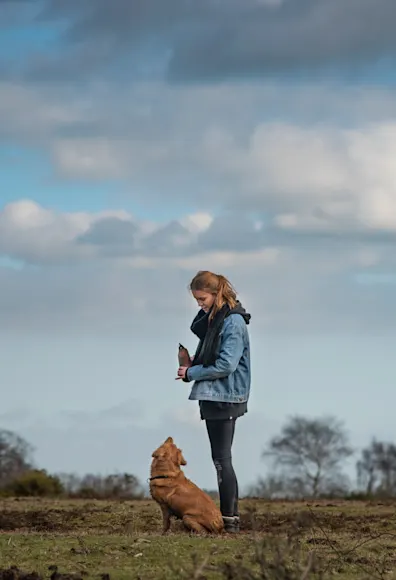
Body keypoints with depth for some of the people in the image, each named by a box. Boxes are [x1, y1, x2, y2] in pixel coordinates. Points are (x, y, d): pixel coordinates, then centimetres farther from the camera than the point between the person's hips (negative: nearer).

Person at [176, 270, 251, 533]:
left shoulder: (233, 322, -15)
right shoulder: (212, 320, 13)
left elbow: (226, 365, -21)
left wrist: (192, 373, -11)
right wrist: (194, 362, 2)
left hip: (225, 398, -10)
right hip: (213, 396, 10)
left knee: (222, 459, -8)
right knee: (220, 459, 11)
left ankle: (230, 520, -6)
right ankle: (227, 517, 15)